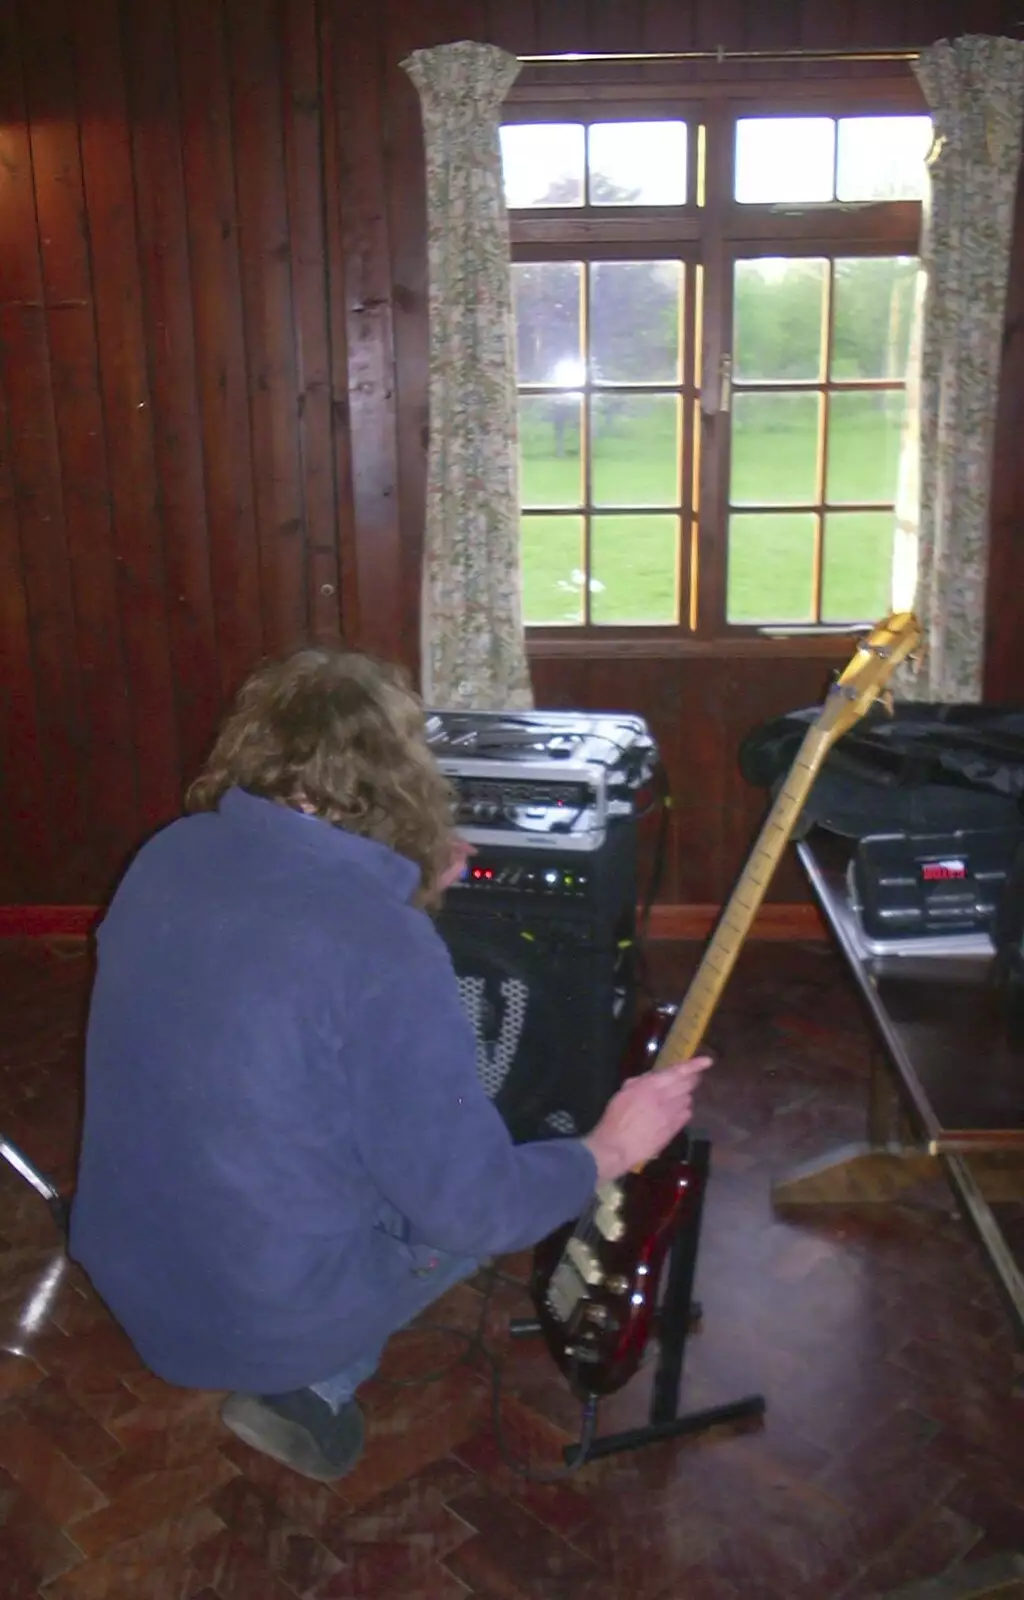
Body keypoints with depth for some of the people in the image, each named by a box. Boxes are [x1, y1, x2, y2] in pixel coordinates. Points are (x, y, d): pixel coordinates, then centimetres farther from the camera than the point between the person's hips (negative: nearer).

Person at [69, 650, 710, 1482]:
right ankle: (314, 1385, 10)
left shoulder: (169, 854, -7)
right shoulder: (386, 948, -28)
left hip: (121, 1262, 6)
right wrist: (613, 1147, -5)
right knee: (505, 1192, 17)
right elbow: (470, 1208, -21)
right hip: (267, 1314, -6)